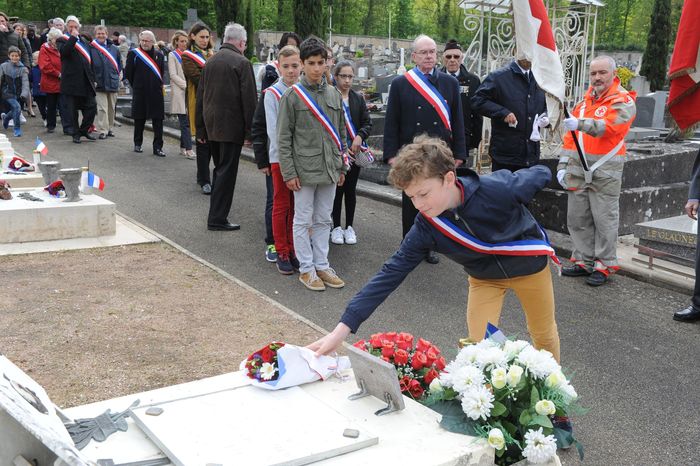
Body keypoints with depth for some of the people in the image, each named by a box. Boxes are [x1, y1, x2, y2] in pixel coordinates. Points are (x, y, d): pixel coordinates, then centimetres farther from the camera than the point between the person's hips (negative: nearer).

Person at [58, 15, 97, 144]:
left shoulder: (84, 40, 16)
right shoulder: (63, 40, -1)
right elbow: (64, 51, -24)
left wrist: (93, 78, 15)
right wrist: (73, 37, -20)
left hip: (86, 82, 5)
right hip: (71, 82, -4)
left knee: (91, 108, 1)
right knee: (73, 110, 4)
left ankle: (84, 130, 18)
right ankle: (76, 133, 16)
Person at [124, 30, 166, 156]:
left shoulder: (159, 55, 8)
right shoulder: (133, 54, 0)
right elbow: (128, 73, 3)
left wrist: (159, 84, 9)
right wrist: (136, 86, 6)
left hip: (156, 93, 1)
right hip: (140, 93, -1)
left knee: (158, 120, -2)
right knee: (139, 119, 10)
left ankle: (158, 147, 2)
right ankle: (137, 144, 24)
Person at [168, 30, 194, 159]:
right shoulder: (172, 55, 3)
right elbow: (173, 75, -5)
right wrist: (186, 85, -14)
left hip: (189, 92, 5)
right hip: (179, 93, -5)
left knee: (186, 122, 6)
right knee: (185, 122, -10)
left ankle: (183, 147, 15)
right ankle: (188, 150, -12)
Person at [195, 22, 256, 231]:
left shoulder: (210, 61, 12)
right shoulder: (242, 63, -10)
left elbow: (200, 97, 14)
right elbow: (249, 100, -14)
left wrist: (201, 129, 18)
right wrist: (249, 131, -9)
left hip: (211, 125, 7)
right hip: (232, 126, -7)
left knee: (220, 170, 18)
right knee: (227, 172, -2)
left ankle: (217, 214, 23)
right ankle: (217, 218, -2)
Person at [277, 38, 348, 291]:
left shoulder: (334, 94, 8)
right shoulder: (292, 95, -6)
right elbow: (283, 137, -6)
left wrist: (341, 166, 11)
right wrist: (288, 172, -10)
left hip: (329, 170, 5)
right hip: (304, 170, -4)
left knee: (323, 220, 12)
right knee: (303, 221, 4)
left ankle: (322, 265, 22)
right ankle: (306, 268, 14)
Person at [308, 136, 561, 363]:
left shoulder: (498, 189, -37)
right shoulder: (426, 227, -28)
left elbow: (542, 173, -17)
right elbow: (391, 273, -31)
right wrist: (343, 328, -36)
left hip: (529, 264, -1)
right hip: (484, 277, 1)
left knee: (544, 336, 18)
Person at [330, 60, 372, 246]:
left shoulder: (358, 99, 8)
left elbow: (367, 123, 7)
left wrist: (360, 136, -12)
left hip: (354, 151, 4)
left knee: (350, 190, 10)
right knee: (337, 190, 5)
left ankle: (349, 227, 20)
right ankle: (336, 227, 16)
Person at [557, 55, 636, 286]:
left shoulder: (623, 101, -4)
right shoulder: (585, 101, 17)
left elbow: (610, 126, -24)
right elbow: (570, 136, 18)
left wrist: (581, 123, -38)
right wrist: (563, 164, 13)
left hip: (605, 171, -6)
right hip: (578, 169, 6)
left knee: (604, 219, -1)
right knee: (577, 218, 9)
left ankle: (604, 265, 8)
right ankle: (584, 260, 21)